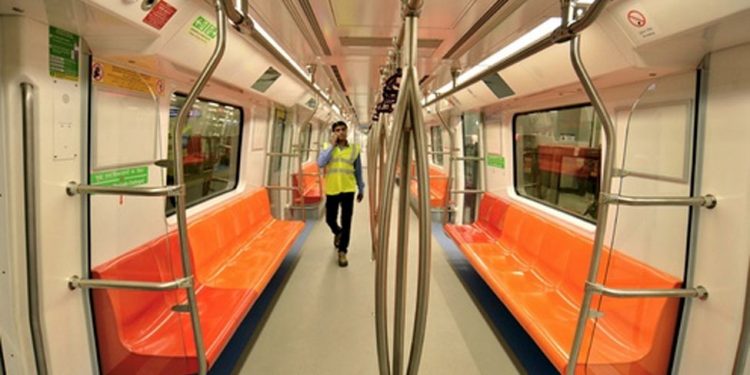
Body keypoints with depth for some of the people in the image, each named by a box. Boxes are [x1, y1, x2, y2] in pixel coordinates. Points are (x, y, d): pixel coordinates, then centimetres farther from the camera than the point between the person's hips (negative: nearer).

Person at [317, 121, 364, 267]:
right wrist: (332, 145, -16)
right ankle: (337, 233, 46)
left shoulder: (354, 149, 1)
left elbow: (358, 171, 8)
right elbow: (320, 163, -18)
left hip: (348, 190, -1)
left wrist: (361, 189, 11)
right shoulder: (328, 148, 0)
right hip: (332, 190, 1)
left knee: (346, 222, -1)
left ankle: (342, 251, 10)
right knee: (330, 219, 12)